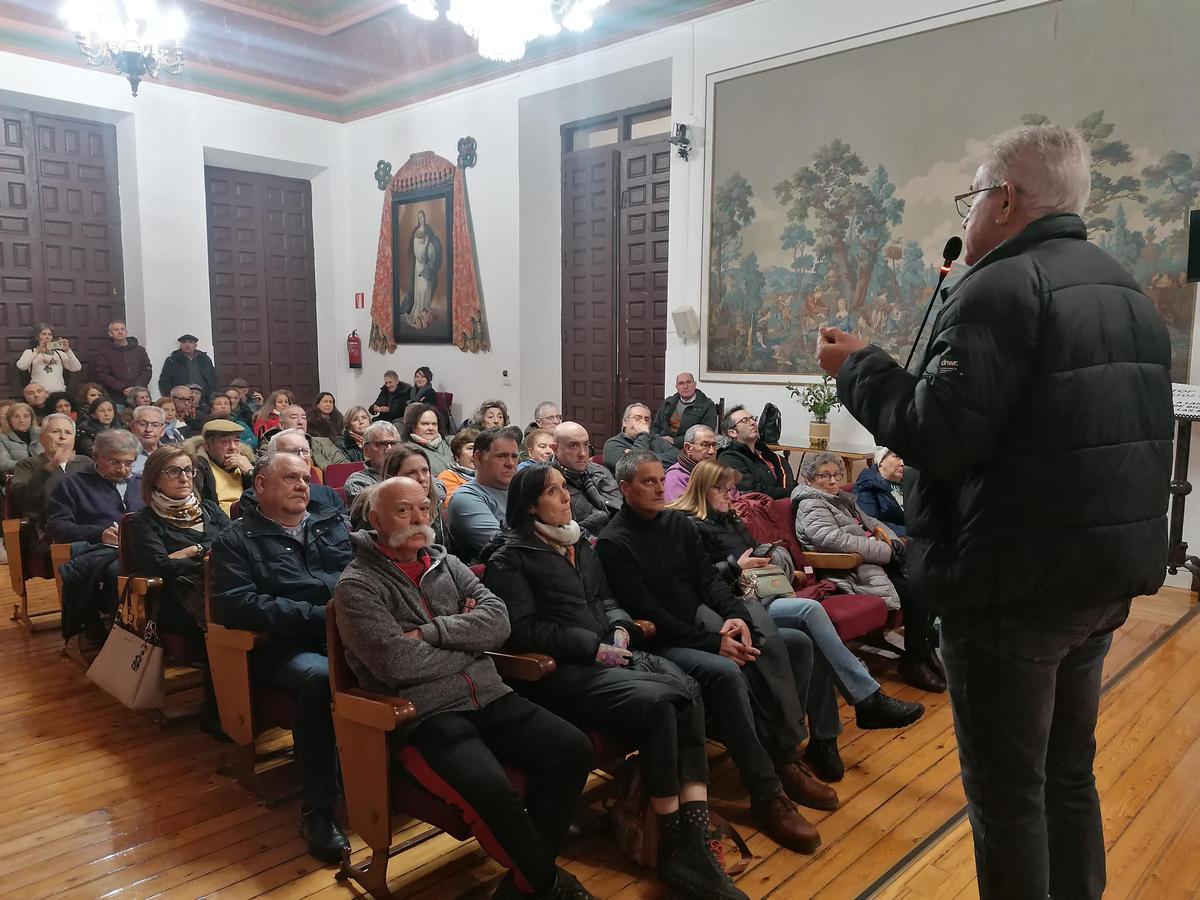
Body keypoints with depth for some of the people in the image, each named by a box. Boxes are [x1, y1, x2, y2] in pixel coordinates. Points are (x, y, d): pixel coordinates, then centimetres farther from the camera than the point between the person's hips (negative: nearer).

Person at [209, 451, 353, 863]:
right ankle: (318, 810, -23)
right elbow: (237, 605, -3)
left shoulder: (332, 523, 25)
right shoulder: (237, 540, 13)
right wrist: (316, 616, -11)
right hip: (288, 646, -3)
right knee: (319, 677, -37)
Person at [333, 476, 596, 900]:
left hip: (490, 696, 6)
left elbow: (498, 621, 1)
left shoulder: (446, 563, 14)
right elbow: (397, 663, -17)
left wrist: (431, 631, -12)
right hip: (426, 716, -6)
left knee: (573, 749, -12)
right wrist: (466, 636, -3)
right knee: (491, 791, -30)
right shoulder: (357, 586, -3)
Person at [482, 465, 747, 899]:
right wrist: (594, 647, -14)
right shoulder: (510, 559, 0)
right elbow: (524, 629, -10)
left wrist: (620, 628, 3)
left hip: (610, 653, 7)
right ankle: (675, 844, -18)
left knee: (687, 690, -23)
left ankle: (694, 838, -25)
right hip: (560, 669, -7)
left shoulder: (580, 543, 23)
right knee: (655, 701, -30)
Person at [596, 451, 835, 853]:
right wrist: (713, 642, -21)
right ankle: (766, 793, -21)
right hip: (659, 643, -7)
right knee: (725, 672, -32)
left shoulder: (678, 523, 11)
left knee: (774, 647, -14)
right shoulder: (613, 542, -10)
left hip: (701, 625, 7)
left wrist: (736, 616, -13)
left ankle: (786, 760, -6)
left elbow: (708, 578, 8)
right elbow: (646, 613, -16)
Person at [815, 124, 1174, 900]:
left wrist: (860, 367, -9)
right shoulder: (1125, 290, 14)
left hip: (1013, 582, -9)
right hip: (1105, 570, 9)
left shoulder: (1001, 289, -16)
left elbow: (938, 440, -22)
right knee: (1068, 774, 22)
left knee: (1006, 790, 5)